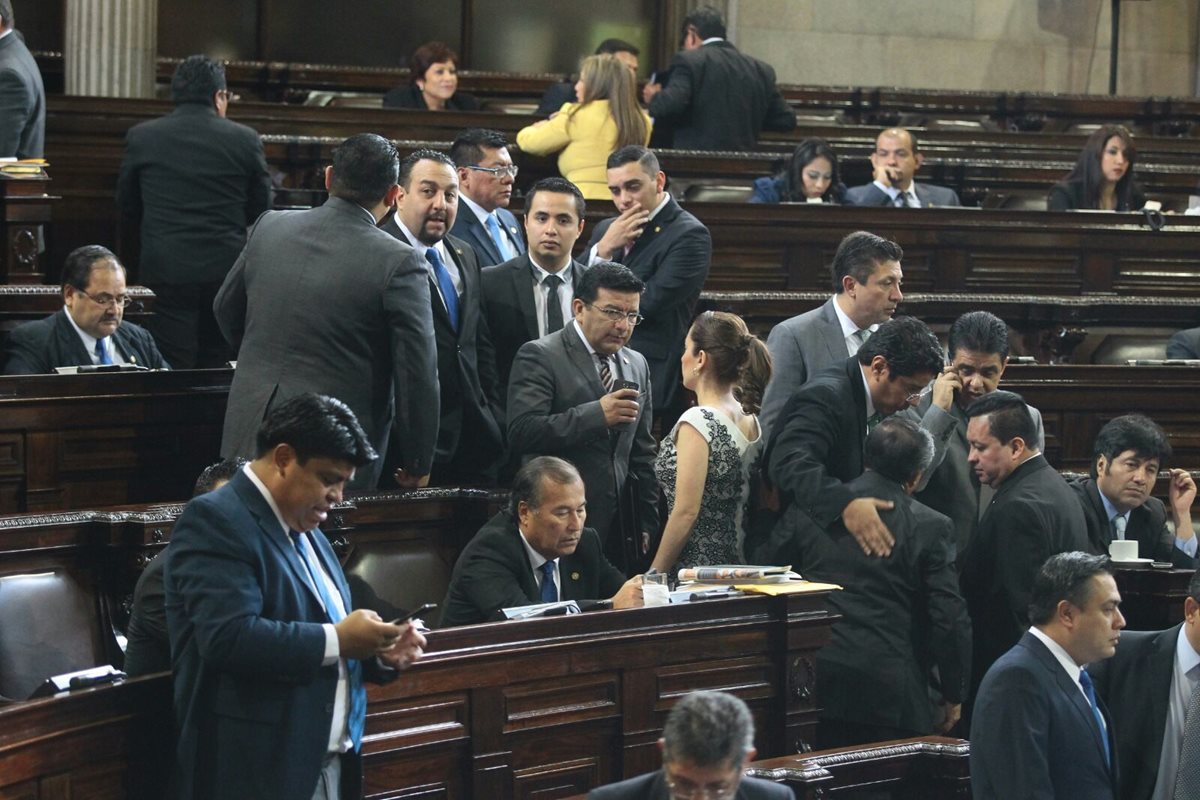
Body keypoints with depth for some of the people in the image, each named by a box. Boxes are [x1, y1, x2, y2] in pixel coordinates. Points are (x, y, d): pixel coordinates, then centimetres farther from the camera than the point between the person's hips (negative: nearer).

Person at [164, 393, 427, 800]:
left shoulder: (306, 533, 20)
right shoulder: (216, 521, -10)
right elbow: (229, 636, -24)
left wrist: (379, 654, 5)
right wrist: (337, 640, -19)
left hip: (329, 764, 9)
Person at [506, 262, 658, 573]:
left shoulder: (637, 364, 16)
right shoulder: (539, 356, -5)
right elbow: (521, 434, -19)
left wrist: (647, 525, 15)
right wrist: (597, 414, -23)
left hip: (622, 531, 6)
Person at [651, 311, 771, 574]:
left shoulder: (698, 422, -14)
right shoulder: (750, 421, 9)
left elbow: (686, 513, -17)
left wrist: (654, 577, -12)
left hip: (693, 571, -8)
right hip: (736, 566, 8)